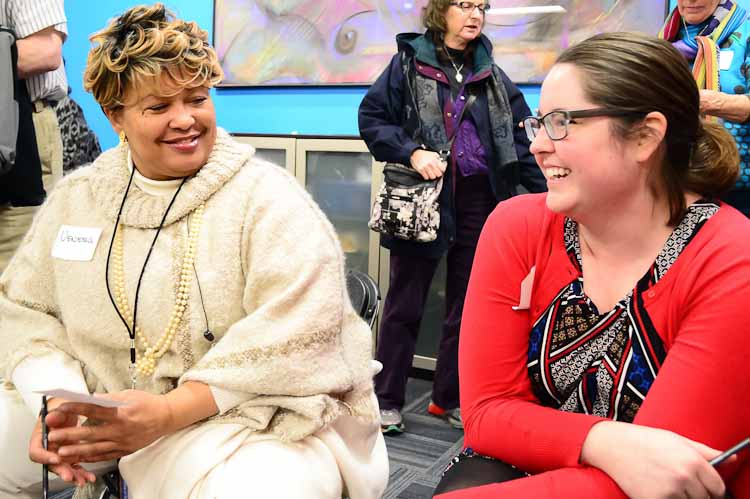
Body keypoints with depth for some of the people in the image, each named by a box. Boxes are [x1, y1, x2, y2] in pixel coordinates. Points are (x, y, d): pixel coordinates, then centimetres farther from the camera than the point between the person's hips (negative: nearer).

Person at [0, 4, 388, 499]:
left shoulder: (268, 197, -11)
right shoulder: (76, 196, 7)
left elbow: (296, 339, -20)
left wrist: (170, 412, -26)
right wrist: (56, 402, -12)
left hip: (245, 416, -4)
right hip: (102, 409, 5)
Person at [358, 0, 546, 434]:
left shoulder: (492, 74, 12)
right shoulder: (409, 62, 2)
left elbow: (523, 138, 7)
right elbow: (371, 117, -1)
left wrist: (549, 188, -2)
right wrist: (411, 152, -15)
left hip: (480, 199, 4)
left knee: (467, 302, 10)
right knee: (405, 303, 4)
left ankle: (450, 397, 25)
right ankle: (387, 400, 16)